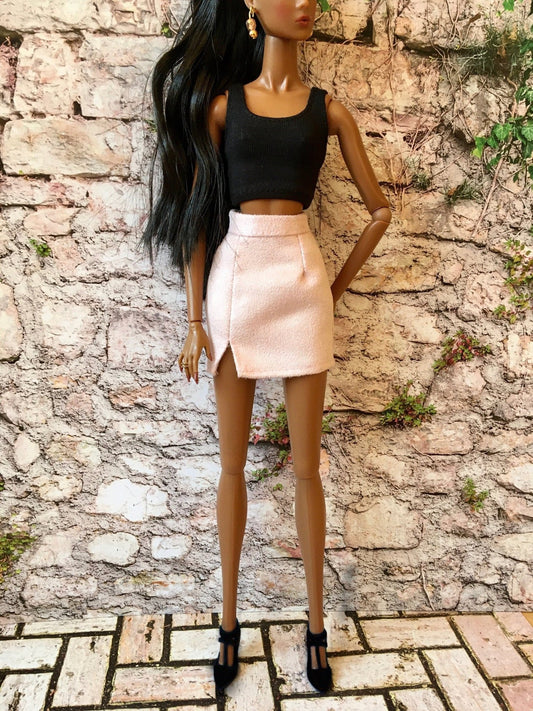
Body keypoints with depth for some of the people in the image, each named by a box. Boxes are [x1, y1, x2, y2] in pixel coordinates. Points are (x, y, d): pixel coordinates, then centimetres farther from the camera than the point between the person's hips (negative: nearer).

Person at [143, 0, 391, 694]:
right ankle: (229, 618, 24)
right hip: (234, 278, 0)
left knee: (306, 465, 4)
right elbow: (195, 214, 4)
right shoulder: (220, 103, 8)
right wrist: (196, 317, -2)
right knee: (232, 462, 6)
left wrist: (339, 284, 6)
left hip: (301, 281, 0)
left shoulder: (328, 109, 9)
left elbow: (380, 209, 13)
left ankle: (316, 624, 21)